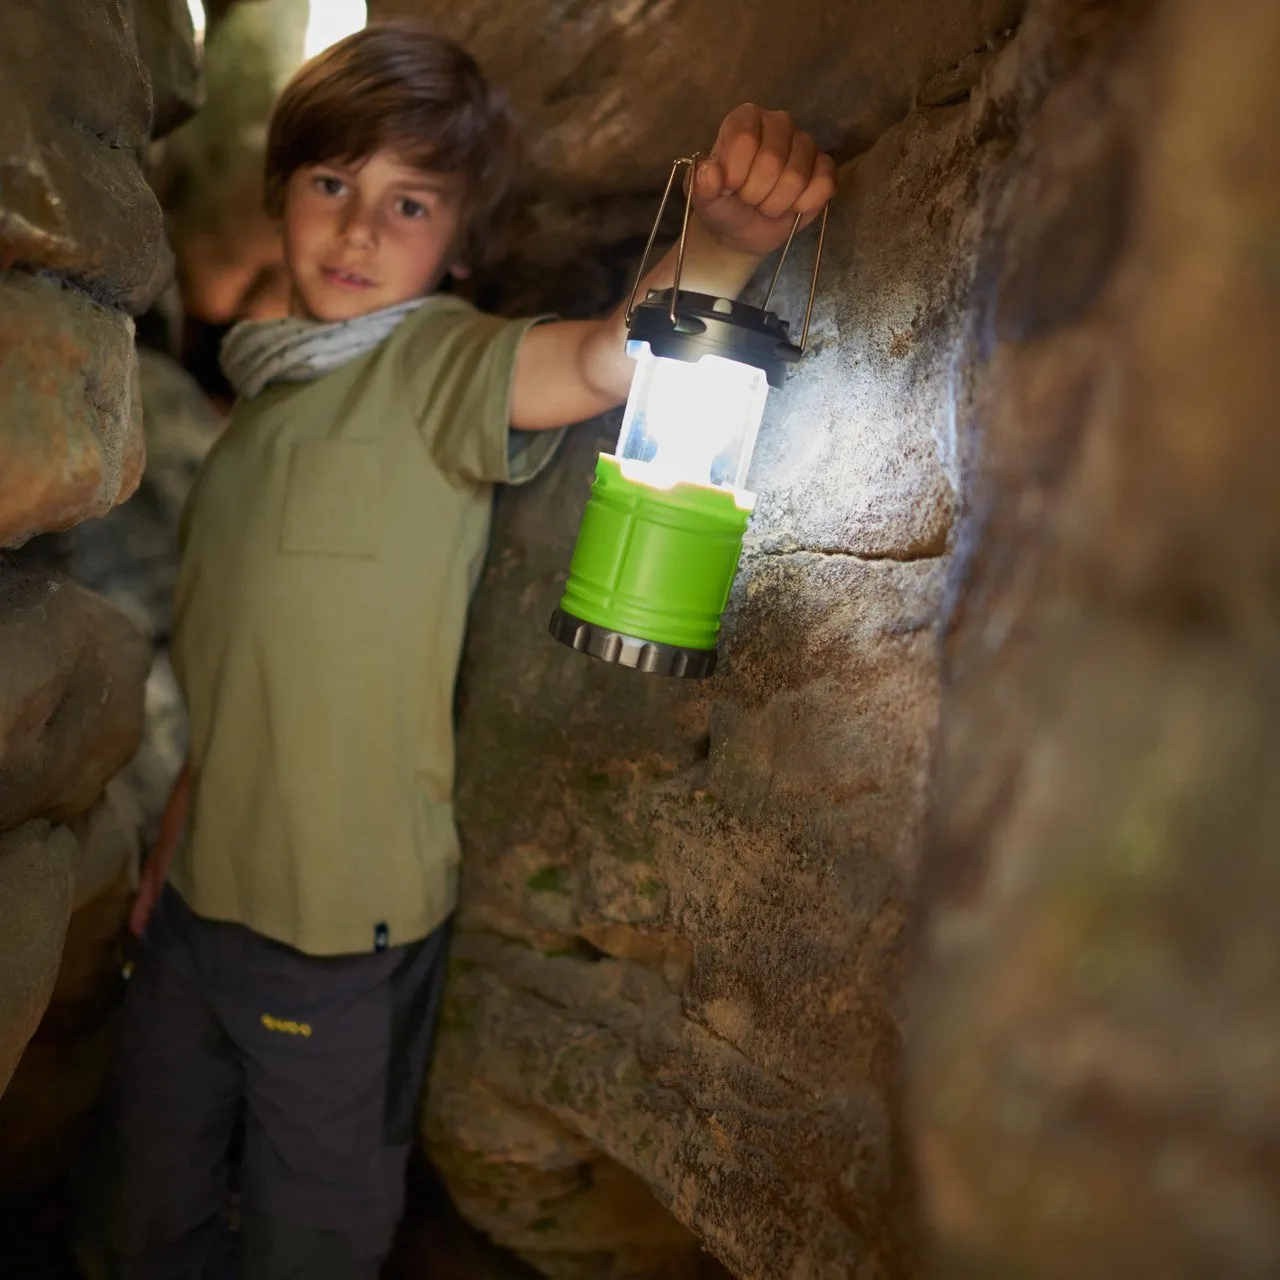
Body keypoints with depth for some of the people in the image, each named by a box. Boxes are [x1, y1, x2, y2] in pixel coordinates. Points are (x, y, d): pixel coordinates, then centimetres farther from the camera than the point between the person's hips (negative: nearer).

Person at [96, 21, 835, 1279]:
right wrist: (172, 842, 15)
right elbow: (233, 667, 11)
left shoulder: (438, 365, -14)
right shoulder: (267, 385, 6)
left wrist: (718, 239, -57)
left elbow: (612, 354, -37)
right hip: (200, 893, 6)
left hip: (344, 920, -6)